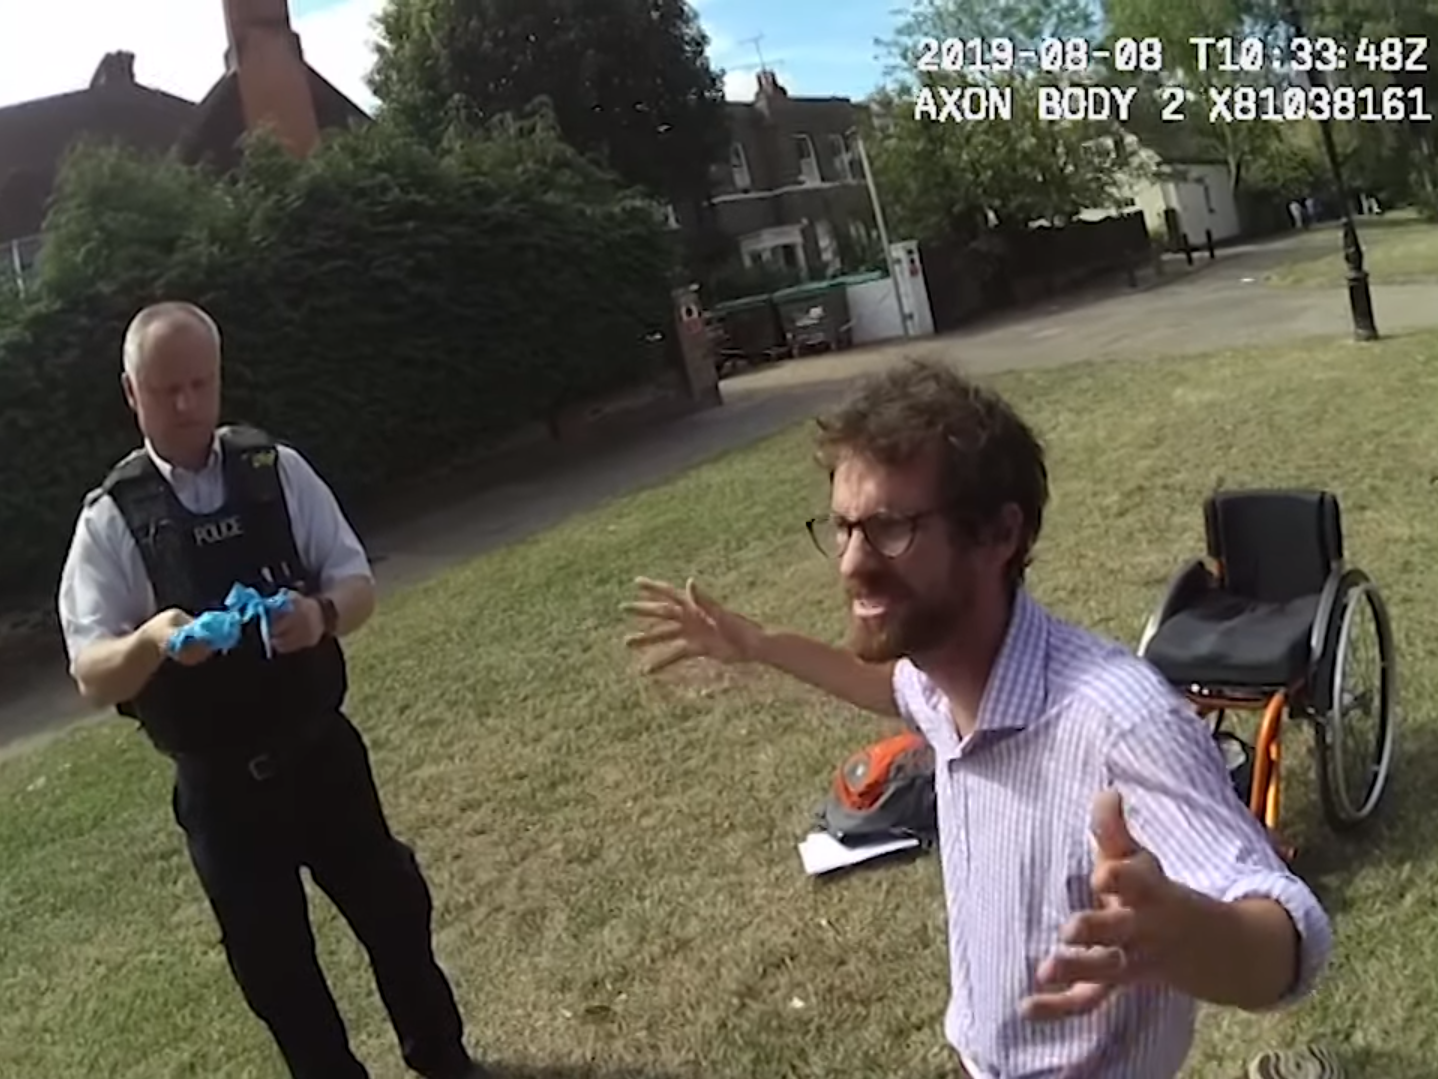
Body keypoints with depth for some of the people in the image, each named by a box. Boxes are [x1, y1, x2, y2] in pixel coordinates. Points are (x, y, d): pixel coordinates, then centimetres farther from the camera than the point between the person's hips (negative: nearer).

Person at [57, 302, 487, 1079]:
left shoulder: (276, 470, -5)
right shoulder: (112, 520, -8)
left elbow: (358, 582, -5)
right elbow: (90, 675, -12)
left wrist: (324, 612, -29)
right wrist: (149, 642, -34)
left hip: (323, 753, 2)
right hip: (220, 790, -1)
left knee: (393, 910, 18)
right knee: (272, 964, 13)